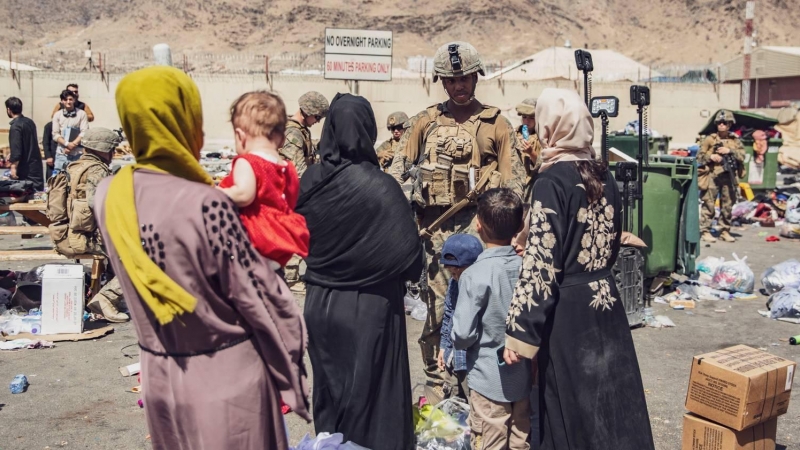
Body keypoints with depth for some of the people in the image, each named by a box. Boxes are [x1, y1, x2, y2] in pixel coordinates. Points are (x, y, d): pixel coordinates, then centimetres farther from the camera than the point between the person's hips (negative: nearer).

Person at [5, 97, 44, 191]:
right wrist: (12, 157, 28)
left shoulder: (15, 126, -17)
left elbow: (16, 149, -22)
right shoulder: (30, 122, 9)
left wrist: (14, 167, -15)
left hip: (25, 168, -8)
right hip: (35, 164, 8)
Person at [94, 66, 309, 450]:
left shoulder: (110, 195, -6)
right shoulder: (206, 204, -24)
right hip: (226, 376, -5)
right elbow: (258, 297, -17)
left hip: (159, 374, 6)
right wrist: (291, 370, -4)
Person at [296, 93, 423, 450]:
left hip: (319, 302, 5)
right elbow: (408, 254, -16)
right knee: (370, 394, 11)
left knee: (329, 391, 21)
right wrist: (408, 275, 5)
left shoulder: (310, 180, -7)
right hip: (369, 307, -5)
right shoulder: (378, 186, -21)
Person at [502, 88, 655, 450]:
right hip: (605, 300, 7)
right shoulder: (603, 175, 5)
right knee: (610, 396, 16)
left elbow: (541, 263, -19)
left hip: (568, 309, -7)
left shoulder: (552, 180, -15)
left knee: (572, 407, 7)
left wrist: (519, 332, -16)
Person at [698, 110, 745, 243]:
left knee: (728, 206, 8)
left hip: (728, 176, 3)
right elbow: (699, 156, 2)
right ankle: (705, 231, 1)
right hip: (712, 176, -3)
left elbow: (742, 156, 1)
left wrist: (730, 151, -13)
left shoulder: (735, 140, 10)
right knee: (709, 205, -4)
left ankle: (724, 231, 17)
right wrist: (710, 157, -15)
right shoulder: (710, 139, 3)